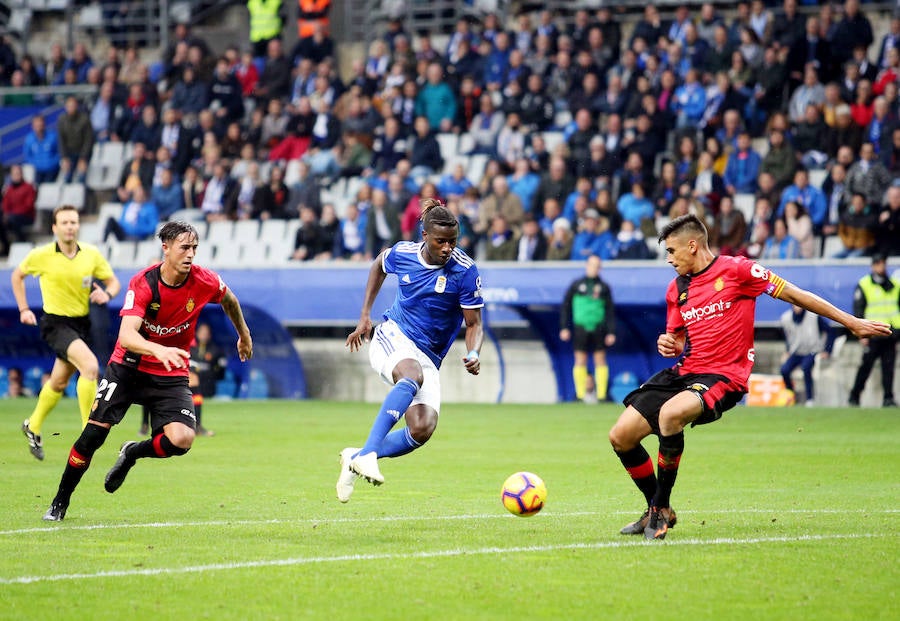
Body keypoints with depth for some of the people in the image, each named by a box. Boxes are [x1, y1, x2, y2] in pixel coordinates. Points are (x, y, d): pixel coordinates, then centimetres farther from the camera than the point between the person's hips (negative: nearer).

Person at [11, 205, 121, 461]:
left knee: (59, 382, 16)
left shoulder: (92, 254, -3)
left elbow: (113, 282, 6)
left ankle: (33, 427, 39)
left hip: (82, 323, 5)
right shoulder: (41, 255, -9)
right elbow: (17, 276, 8)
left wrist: (107, 294, -17)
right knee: (90, 366, -26)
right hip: (56, 323, -5)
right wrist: (23, 309, 3)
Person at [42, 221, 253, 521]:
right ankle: (60, 502, 9)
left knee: (181, 440, -21)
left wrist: (244, 334, 29)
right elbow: (126, 335, -33)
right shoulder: (143, 283, -21)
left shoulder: (205, 282, -11)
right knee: (94, 433, -11)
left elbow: (229, 300, 15)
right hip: (129, 367, -2)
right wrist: (159, 350, -51)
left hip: (171, 374, 2)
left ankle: (133, 452, 13)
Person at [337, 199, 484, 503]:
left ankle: (355, 458, -2)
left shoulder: (465, 271, -11)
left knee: (423, 429, -21)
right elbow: (379, 265, 21)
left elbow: (474, 324, -5)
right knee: (413, 376, -38)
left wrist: (474, 354, -27)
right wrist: (365, 316, 17)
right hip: (392, 337, -1)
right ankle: (368, 453, -48)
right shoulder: (403, 253, -4)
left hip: (428, 357, 1)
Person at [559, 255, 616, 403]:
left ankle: (601, 395, 1)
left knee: (600, 361, -1)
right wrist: (564, 328, 2)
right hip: (581, 328, 0)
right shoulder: (576, 285, 7)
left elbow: (610, 311, 8)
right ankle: (580, 395, 1)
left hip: (598, 328, 0)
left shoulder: (604, 287, 8)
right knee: (580, 361, -2)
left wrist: (611, 332, 0)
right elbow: (565, 306, 9)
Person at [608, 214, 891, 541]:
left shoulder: (736, 269, -7)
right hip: (685, 372, 7)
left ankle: (661, 508, -19)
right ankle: (657, 511, 18)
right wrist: (669, 345, -2)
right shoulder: (677, 289, 13)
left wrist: (852, 323, -2)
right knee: (620, 436, -3)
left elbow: (794, 295, -3)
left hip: (724, 376, -7)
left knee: (670, 413, -36)